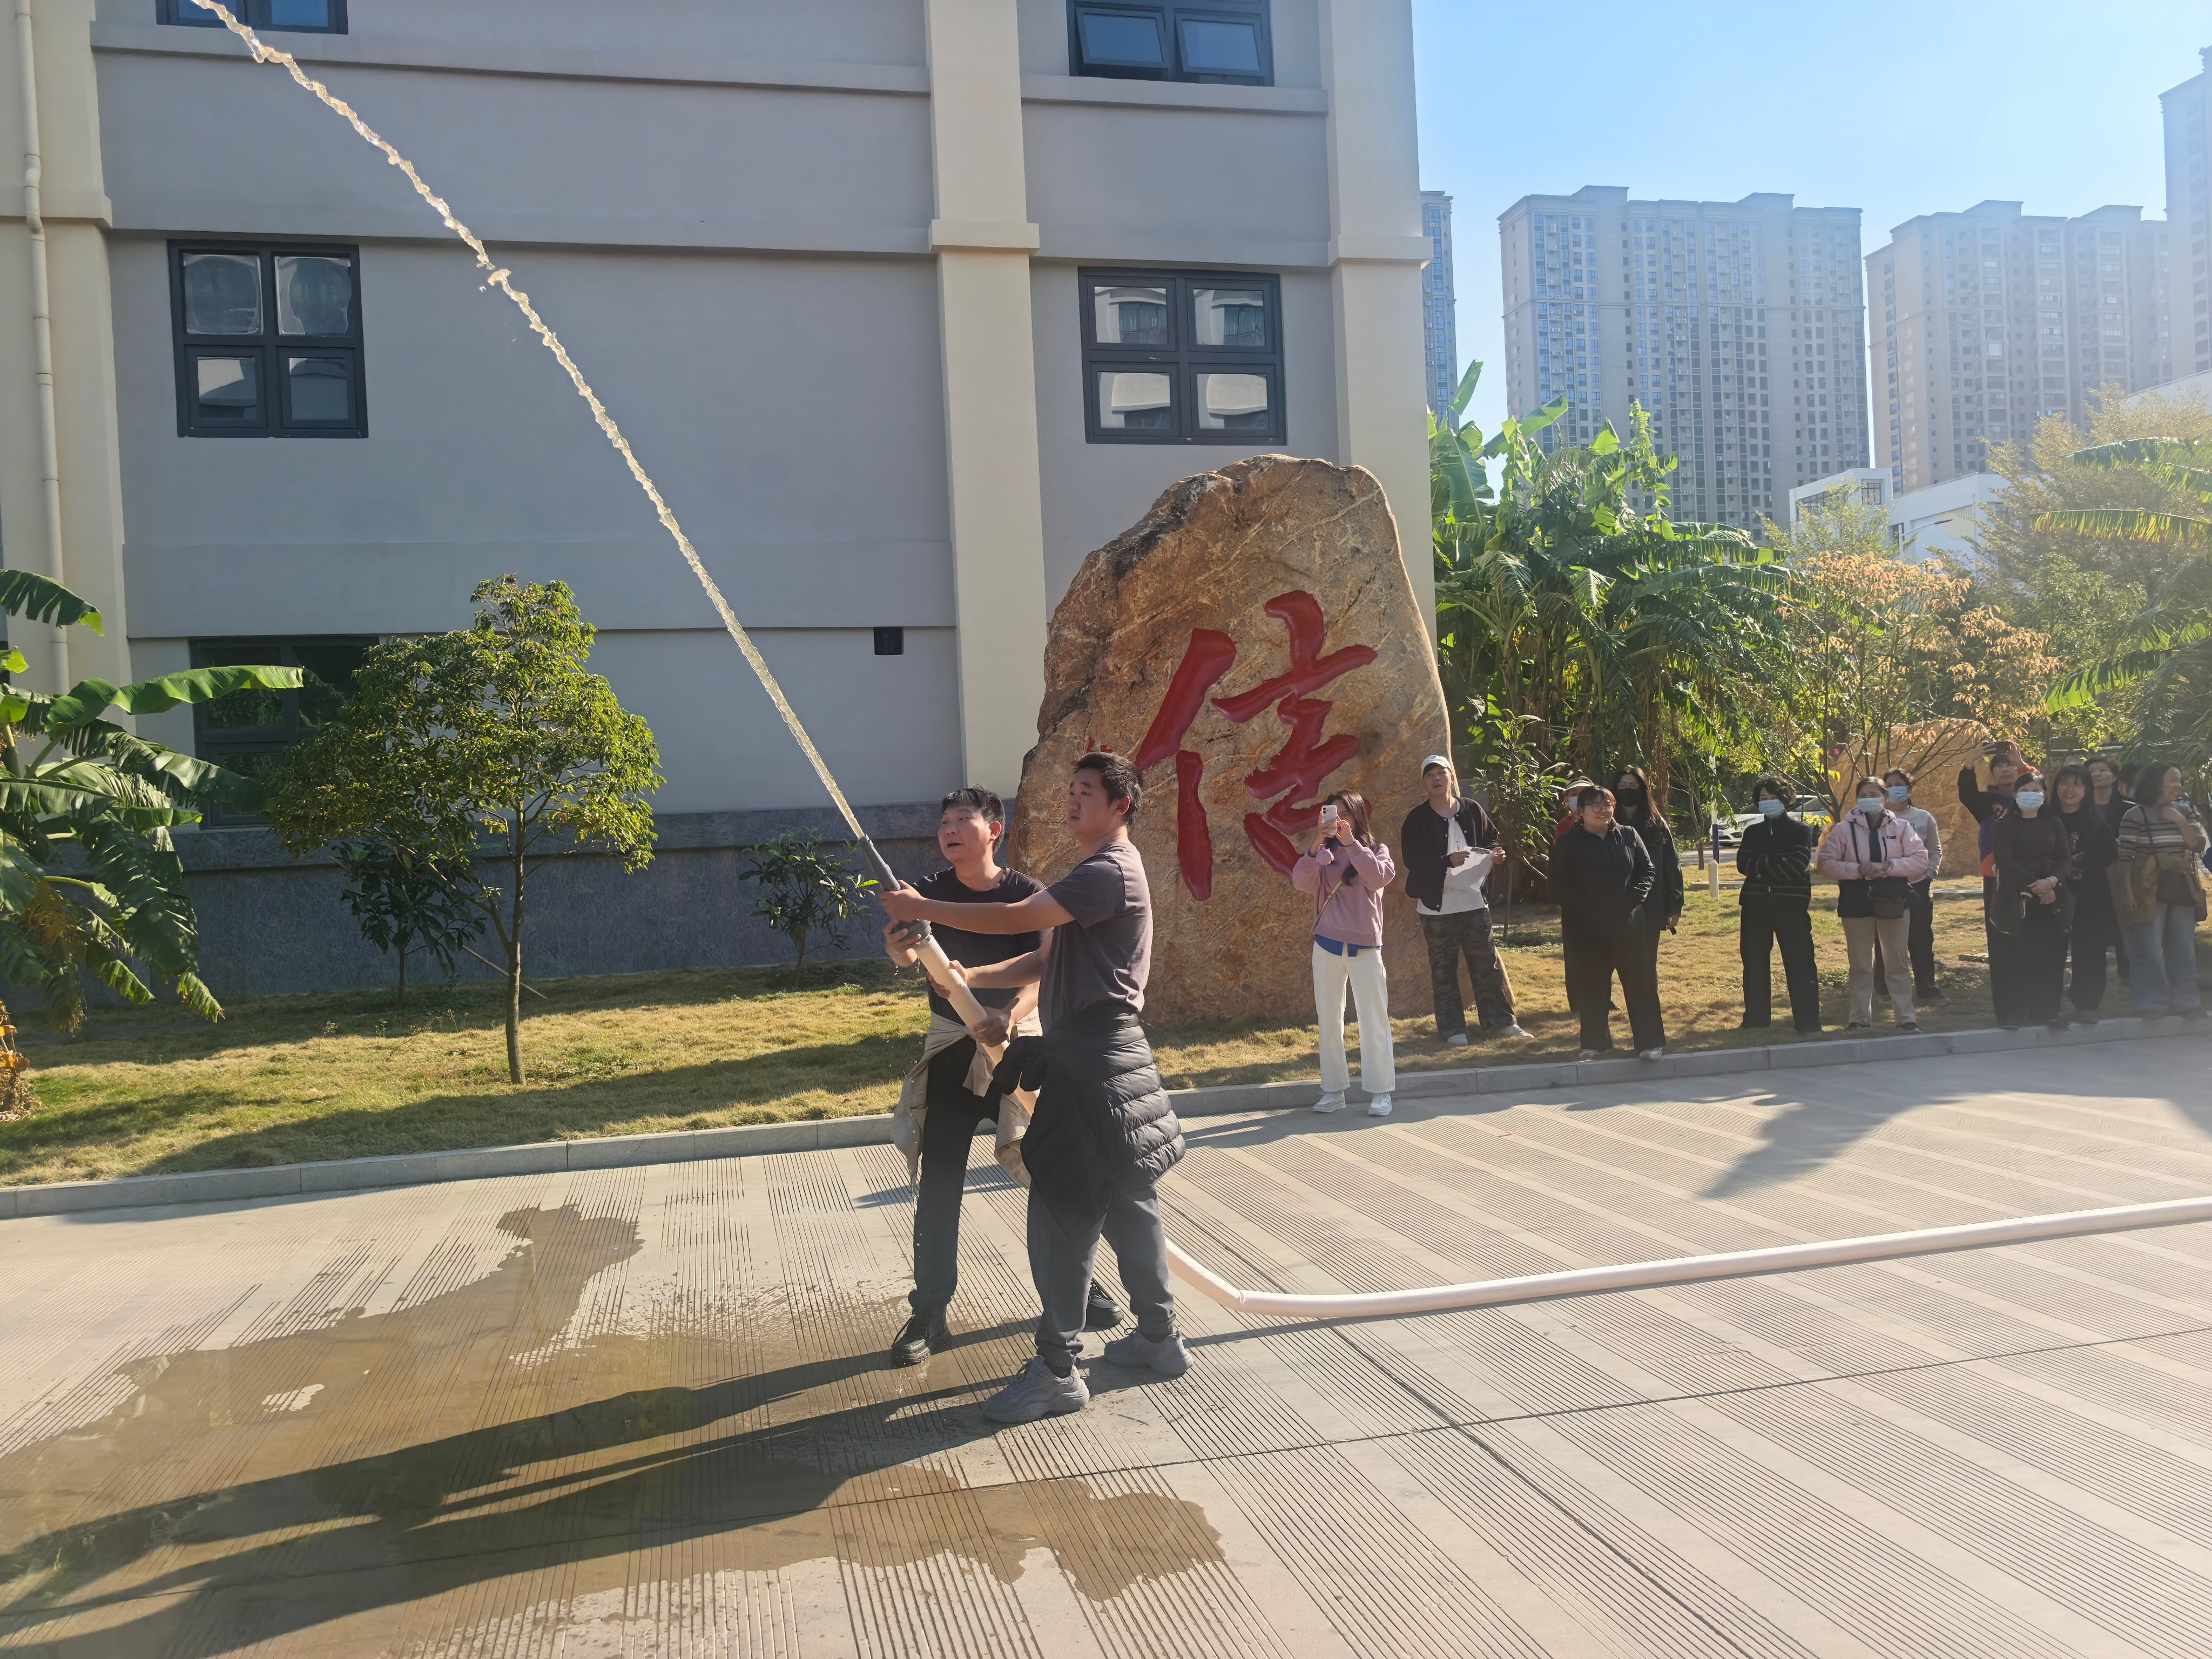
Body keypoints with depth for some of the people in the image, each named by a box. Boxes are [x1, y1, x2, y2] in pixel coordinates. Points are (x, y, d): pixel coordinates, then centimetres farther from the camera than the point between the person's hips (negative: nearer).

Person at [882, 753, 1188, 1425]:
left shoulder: (1111, 872, -14)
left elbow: (1016, 918, -20)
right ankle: (1159, 1338, 26)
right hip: (1096, 1052, 11)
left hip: (1094, 1059, -11)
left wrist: (923, 909, -11)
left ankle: (1057, 1370, -2)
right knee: (1125, 1201, 16)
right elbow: (1046, 960, 20)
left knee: (1062, 1210, -8)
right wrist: (973, 976, 10)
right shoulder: (1095, 875, 20)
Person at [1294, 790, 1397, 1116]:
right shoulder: (1323, 854, 6)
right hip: (1327, 946, 2)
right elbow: (1301, 882, -12)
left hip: (1365, 947, -2)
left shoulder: (1376, 851, 4)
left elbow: (1378, 877, -17)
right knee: (1329, 1023, 7)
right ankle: (1333, 1091, 14)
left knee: (1374, 1022, 0)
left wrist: (1351, 843, -22)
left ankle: (1380, 1092, 8)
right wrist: (1315, 846, -25)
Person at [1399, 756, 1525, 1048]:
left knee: (1488, 964, 8)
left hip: (1474, 902, 2)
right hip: (1437, 907, -2)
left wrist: (1494, 854, -4)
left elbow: (1492, 837, 18)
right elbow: (1412, 861, -10)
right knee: (1443, 970, 3)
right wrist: (1448, 861, -22)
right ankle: (1452, 1030, 10)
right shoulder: (1417, 819, -4)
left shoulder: (1472, 810, 5)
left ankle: (1499, 1021, 20)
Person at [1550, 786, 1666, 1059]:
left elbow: (1648, 872, 8)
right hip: (1586, 930, -1)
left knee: (1640, 982, 2)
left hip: (1628, 925, 1)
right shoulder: (1568, 844, 0)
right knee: (1591, 987, 5)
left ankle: (1650, 1042, 9)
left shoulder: (1628, 837, 7)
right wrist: (1586, 910, -13)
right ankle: (1594, 1043, 18)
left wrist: (1632, 901, -8)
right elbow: (1559, 888, -3)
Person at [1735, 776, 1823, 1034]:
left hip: (1791, 904, -4)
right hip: (1755, 905, 4)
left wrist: (1762, 870, -7)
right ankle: (1756, 1020, 17)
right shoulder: (1752, 832, 15)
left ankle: (1808, 1023, -2)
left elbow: (1797, 865, -11)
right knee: (1755, 964, 7)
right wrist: (1775, 863, -12)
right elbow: (1743, 864, -1)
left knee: (1800, 964, -5)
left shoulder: (1800, 830, 5)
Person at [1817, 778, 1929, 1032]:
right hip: (1856, 903, 0)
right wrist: (1859, 870, -15)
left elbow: (1920, 860, -1)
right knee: (1860, 964, 6)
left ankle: (1906, 1017, 11)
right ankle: (1861, 1018, 13)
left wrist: (1888, 867, -15)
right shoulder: (1844, 829, 2)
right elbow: (1827, 864, -2)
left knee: (1899, 961, 6)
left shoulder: (1901, 827, 5)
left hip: (1893, 901, 0)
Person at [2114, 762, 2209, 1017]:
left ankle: (2185, 1000, 17)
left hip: (2182, 887, 5)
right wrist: (2127, 891, -14)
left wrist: (2180, 821, -11)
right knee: (2149, 948, -5)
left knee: (2183, 947, 9)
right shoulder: (2136, 815, -8)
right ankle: (2151, 1002, 1)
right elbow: (2125, 857, -9)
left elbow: (2199, 846, 2)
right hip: (2148, 889, -5)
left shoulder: (2184, 810, 8)